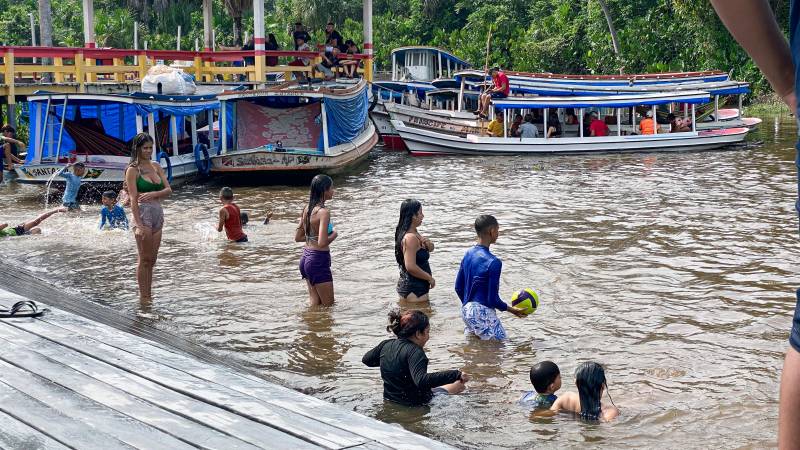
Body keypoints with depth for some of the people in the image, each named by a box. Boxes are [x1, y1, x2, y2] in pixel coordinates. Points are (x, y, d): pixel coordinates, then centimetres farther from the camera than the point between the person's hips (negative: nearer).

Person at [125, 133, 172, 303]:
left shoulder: (156, 166, 13)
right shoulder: (133, 170, -5)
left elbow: (168, 190, 7)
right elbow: (133, 199, -12)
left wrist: (153, 194, -14)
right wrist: (138, 224, -19)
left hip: (158, 214, 6)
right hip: (143, 213, -6)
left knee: (152, 259, 10)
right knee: (144, 259, -2)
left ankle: (149, 295, 17)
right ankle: (143, 297, 5)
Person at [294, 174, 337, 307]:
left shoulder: (307, 209, 5)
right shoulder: (324, 212, -20)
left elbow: (297, 237, 12)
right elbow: (322, 243, -26)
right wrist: (334, 235, -8)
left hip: (306, 258, 9)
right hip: (319, 260, -8)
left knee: (314, 302, 19)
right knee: (328, 305, 6)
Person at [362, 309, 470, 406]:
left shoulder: (386, 345, -2)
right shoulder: (414, 352, -26)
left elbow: (366, 360, 15)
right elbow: (421, 381, -42)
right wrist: (456, 375, -42)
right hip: (414, 403, -8)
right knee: (459, 385, 8)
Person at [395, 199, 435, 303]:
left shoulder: (415, 233, 9)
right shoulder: (410, 238, -21)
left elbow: (430, 249, 20)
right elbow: (411, 267, -27)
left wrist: (428, 244, -4)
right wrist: (430, 278, -15)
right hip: (414, 290, -10)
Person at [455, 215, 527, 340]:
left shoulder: (468, 254, 5)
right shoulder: (493, 262, -18)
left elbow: (458, 288, 14)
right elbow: (493, 299, -17)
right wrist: (512, 310, -3)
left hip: (466, 310, 8)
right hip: (483, 313, -8)